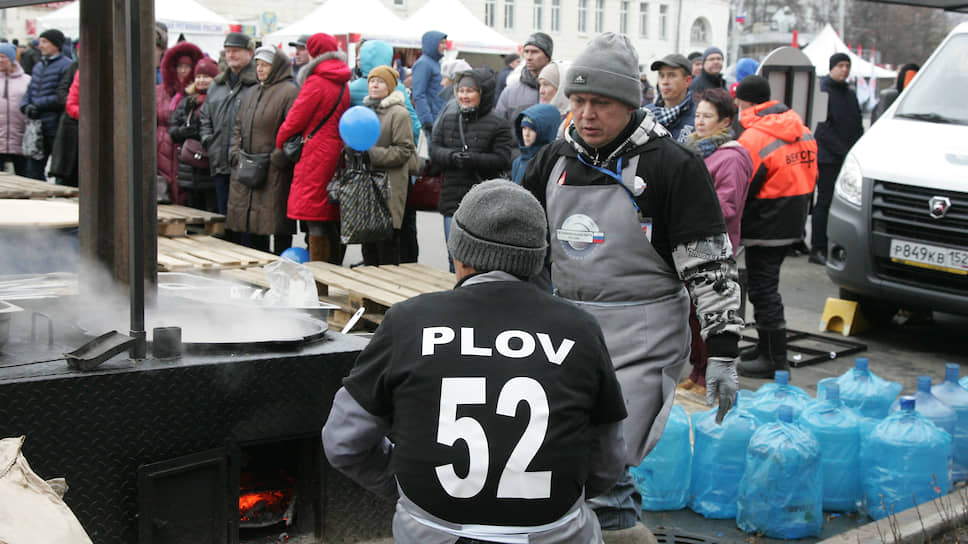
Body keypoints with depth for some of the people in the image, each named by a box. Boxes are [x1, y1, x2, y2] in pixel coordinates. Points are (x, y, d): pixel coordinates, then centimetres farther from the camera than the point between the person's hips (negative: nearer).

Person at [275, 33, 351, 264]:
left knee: (316, 221, -5)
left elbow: (296, 118, -9)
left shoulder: (315, 83, -11)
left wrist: (280, 142, 8)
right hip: (336, 154, 8)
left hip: (316, 155, -8)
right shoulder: (343, 85, 13)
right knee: (332, 220, 13)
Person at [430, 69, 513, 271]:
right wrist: (452, 156, -15)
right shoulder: (448, 120, 11)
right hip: (452, 199, 4)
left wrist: (471, 159, -22)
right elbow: (434, 150, 6)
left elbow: (502, 160, -11)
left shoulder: (497, 125, -4)